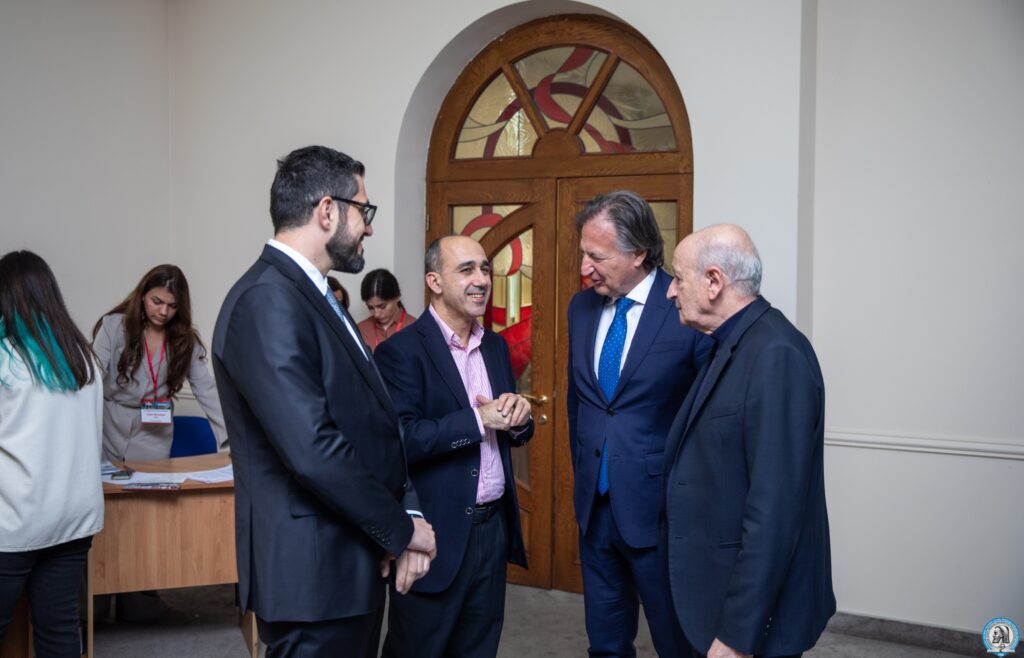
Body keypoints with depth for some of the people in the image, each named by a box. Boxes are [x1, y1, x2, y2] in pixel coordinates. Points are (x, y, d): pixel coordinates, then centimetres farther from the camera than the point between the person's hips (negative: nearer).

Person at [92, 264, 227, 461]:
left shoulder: (186, 340, -1)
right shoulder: (113, 326, -8)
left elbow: (207, 391, -3)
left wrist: (232, 437, -14)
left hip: (152, 437, 1)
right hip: (108, 430, -1)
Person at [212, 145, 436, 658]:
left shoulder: (314, 298, 13)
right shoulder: (267, 301, -19)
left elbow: (373, 423, 13)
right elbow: (313, 450, -26)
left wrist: (406, 513, -2)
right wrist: (400, 528, -14)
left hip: (351, 565, 10)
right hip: (314, 576, -9)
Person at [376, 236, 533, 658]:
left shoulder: (496, 346, 11)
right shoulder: (401, 352, -12)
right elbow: (401, 440, -22)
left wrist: (517, 416, -7)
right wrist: (479, 420, -20)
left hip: (494, 526, 7)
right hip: (436, 534, -6)